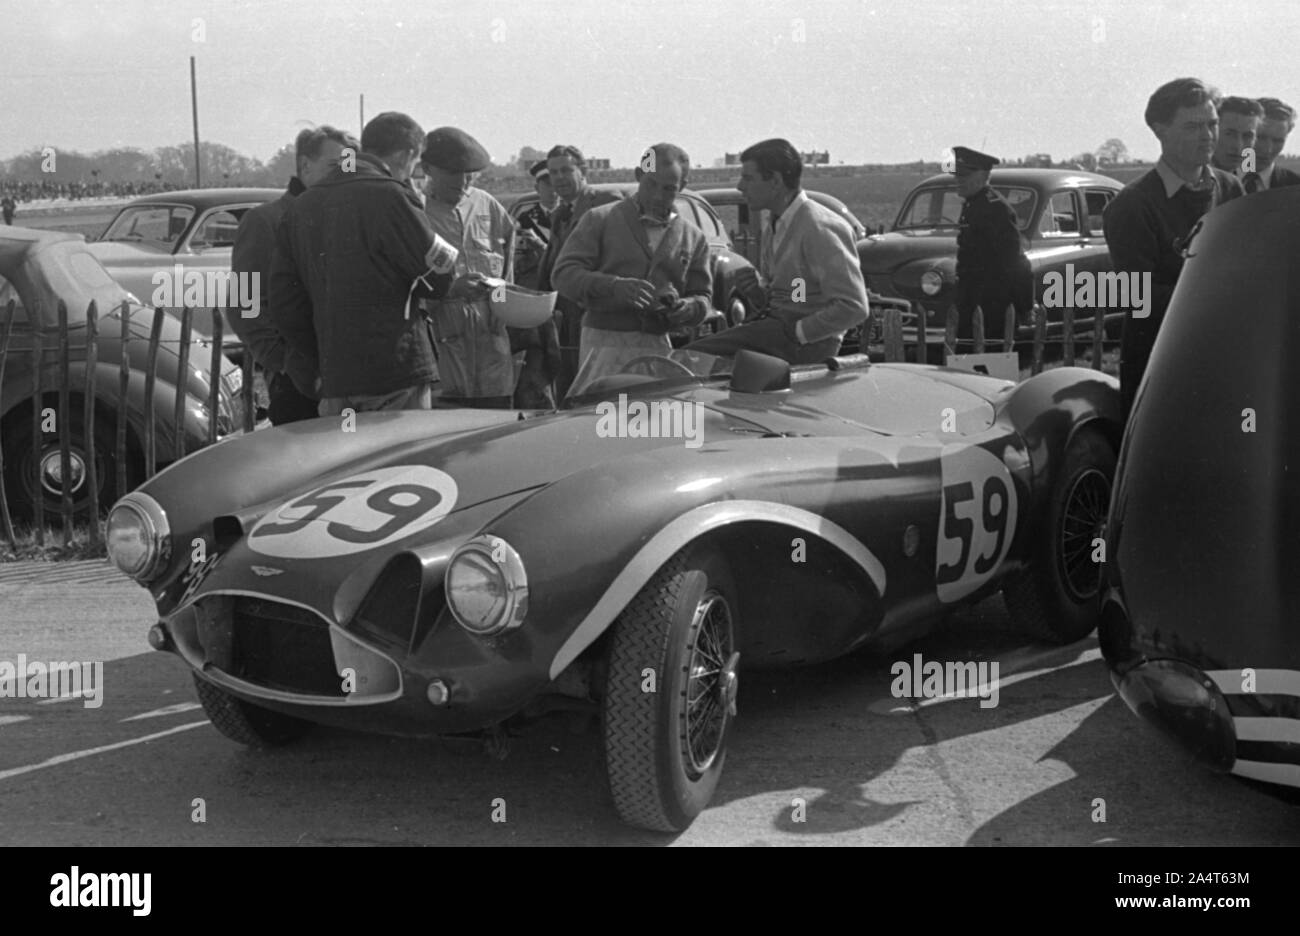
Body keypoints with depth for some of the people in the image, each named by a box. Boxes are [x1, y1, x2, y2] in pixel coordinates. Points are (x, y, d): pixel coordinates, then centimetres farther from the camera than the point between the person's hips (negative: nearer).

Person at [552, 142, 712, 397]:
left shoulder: (693, 238, 16)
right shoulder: (600, 219, 5)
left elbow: (703, 297, 19)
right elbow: (564, 274, -3)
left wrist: (686, 308, -7)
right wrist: (614, 287, -20)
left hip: (658, 347, 3)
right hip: (604, 345, -3)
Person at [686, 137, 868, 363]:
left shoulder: (819, 228, -16)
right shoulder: (777, 224, 13)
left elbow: (854, 308, -21)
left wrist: (798, 332, -17)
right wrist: (757, 292, 0)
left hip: (809, 341, -9)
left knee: (694, 354, -20)